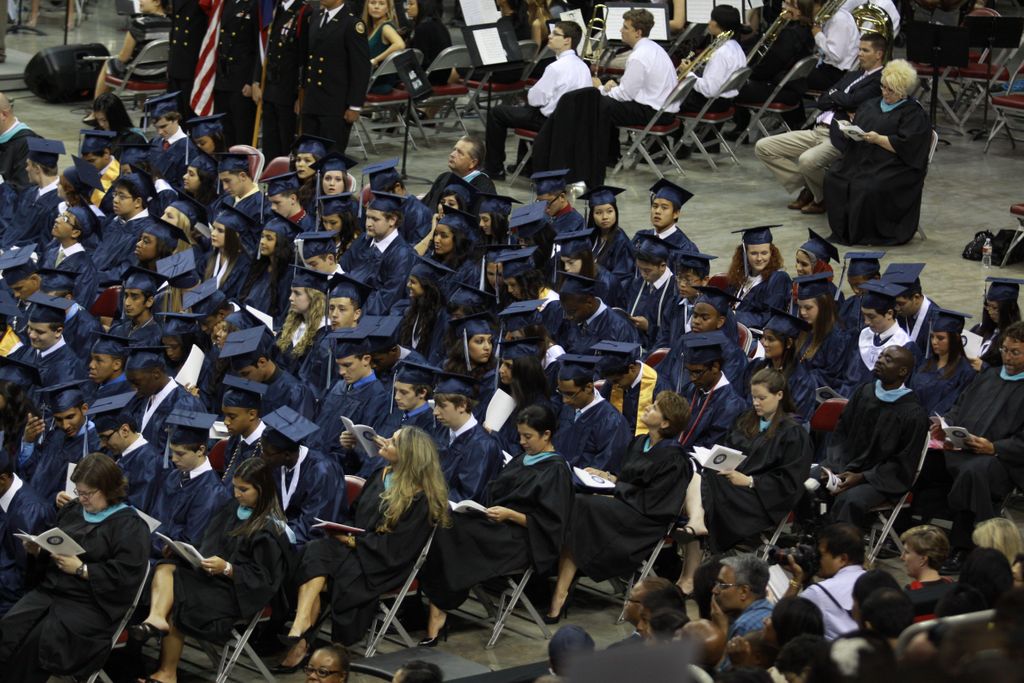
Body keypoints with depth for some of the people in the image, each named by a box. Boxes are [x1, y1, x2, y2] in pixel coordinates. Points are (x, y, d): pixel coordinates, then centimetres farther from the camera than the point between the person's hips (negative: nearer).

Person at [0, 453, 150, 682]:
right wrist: (37, 550, 3)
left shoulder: (130, 525, -5)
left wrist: (81, 569, -15)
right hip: (49, 590, 7)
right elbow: (51, 548, 27)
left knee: (38, 642, -30)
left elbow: (126, 576, -14)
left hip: (91, 605, -6)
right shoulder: (73, 510, 17)